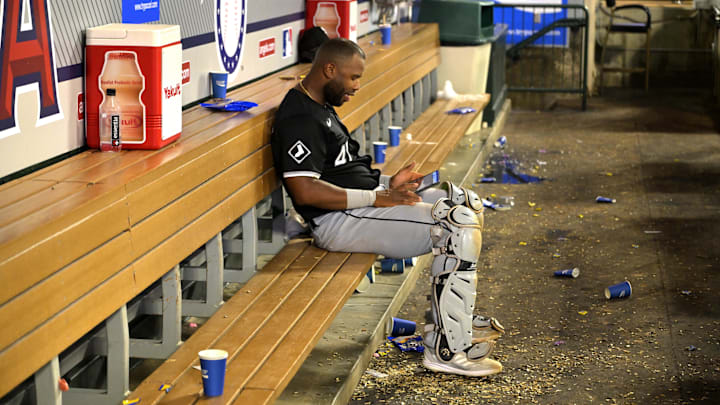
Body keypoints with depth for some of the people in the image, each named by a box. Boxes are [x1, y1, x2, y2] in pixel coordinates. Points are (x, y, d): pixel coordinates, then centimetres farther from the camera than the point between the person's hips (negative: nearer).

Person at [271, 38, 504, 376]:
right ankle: (446, 347, -19)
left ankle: (456, 319, 19)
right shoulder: (300, 119, -16)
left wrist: (387, 182, 8)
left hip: (364, 204, 11)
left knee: (468, 203, 14)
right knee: (459, 225, -21)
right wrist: (375, 197, -20)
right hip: (339, 222, -11)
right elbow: (305, 191, -26)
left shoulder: (320, 108, 18)